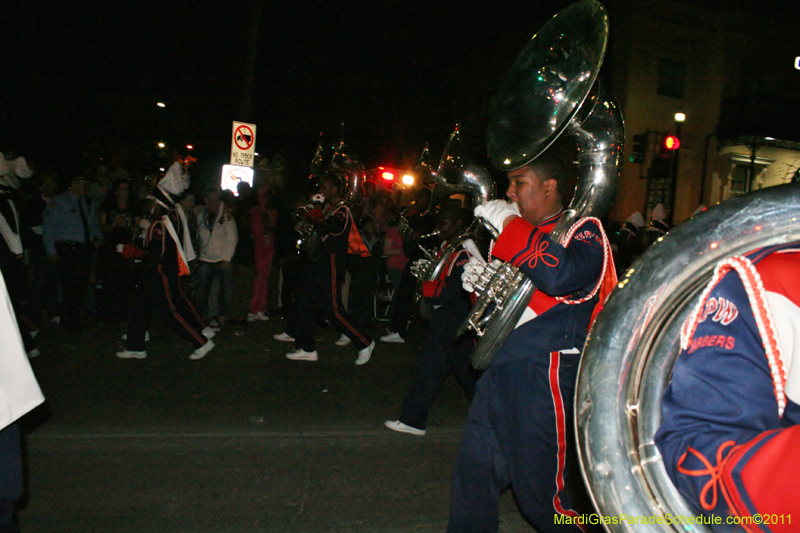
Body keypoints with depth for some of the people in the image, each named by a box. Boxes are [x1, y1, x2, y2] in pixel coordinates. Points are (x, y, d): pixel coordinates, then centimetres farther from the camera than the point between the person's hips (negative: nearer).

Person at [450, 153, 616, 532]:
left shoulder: (583, 230, -7)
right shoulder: (518, 232, 17)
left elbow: (558, 276, -29)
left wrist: (510, 224, -21)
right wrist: (478, 281, 6)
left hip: (546, 369, -7)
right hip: (500, 367, 8)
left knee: (539, 489, 2)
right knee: (474, 472, 12)